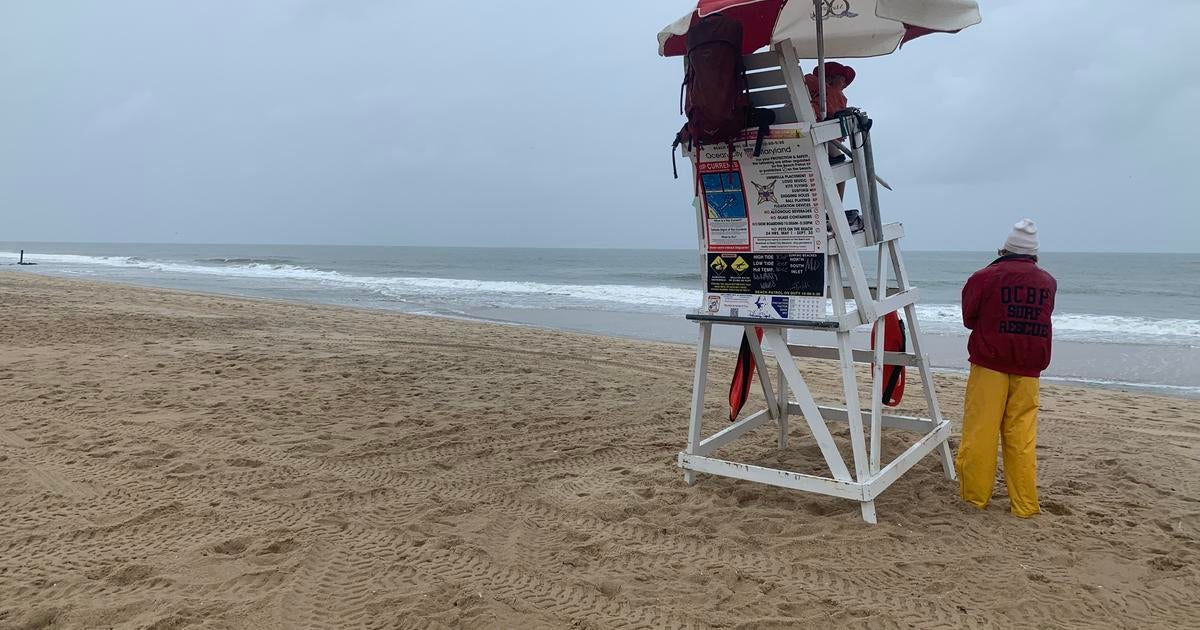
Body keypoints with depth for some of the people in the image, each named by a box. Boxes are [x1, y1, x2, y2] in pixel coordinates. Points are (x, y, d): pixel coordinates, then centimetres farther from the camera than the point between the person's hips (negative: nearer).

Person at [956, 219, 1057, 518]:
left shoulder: (985, 278, -7)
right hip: (1028, 370, 4)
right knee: (1022, 436, 8)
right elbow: (1040, 319, 19)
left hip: (990, 365, -3)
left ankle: (975, 494, 12)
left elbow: (968, 318, 3)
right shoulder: (1048, 282, 6)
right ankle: (1025, 504, 12)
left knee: (980, 431, 4)